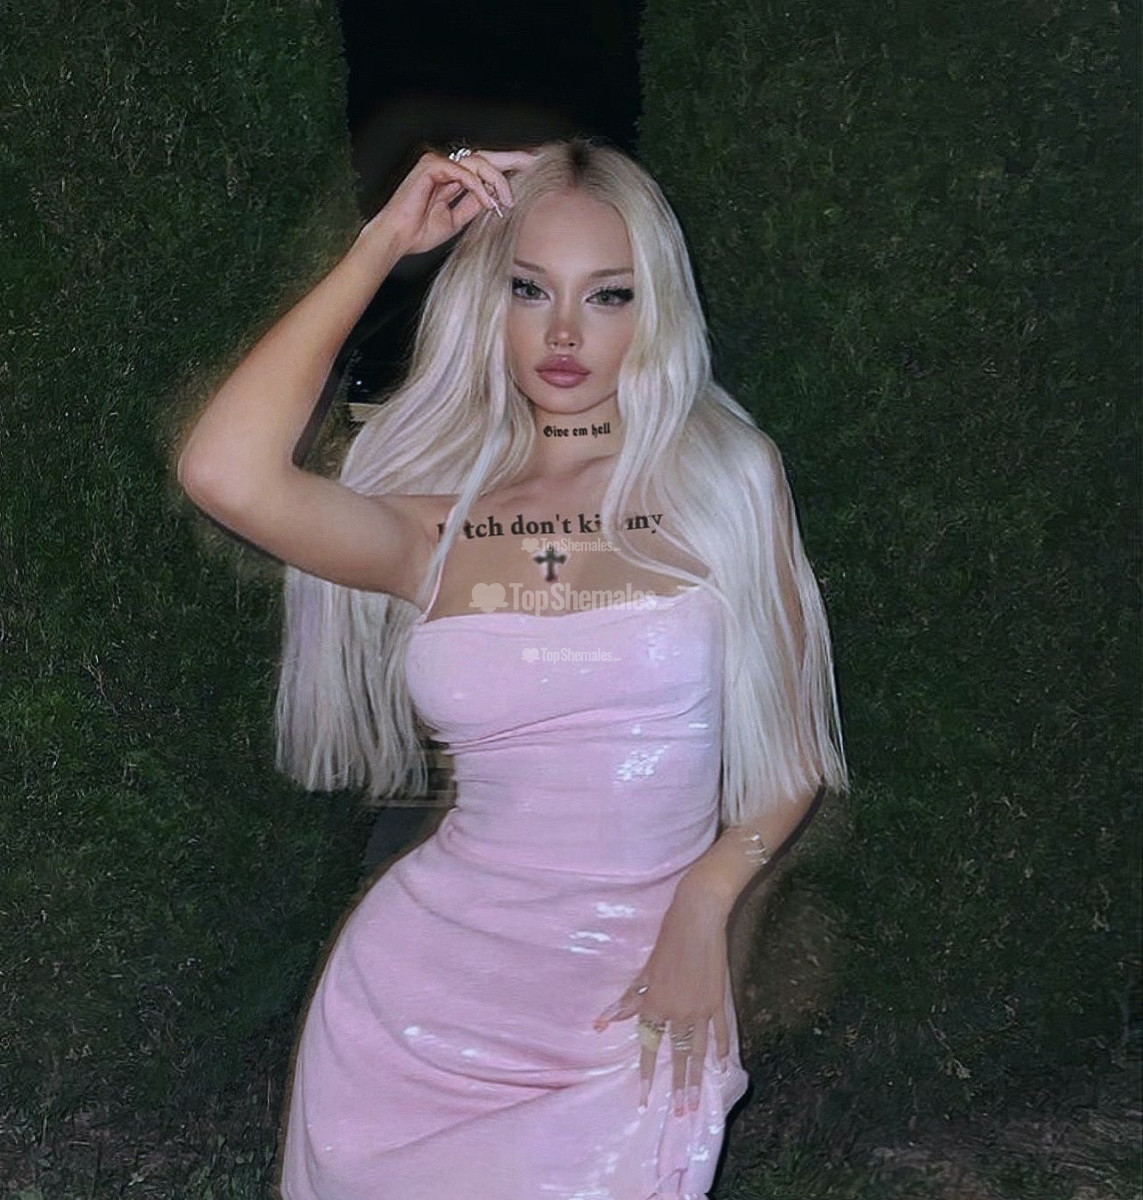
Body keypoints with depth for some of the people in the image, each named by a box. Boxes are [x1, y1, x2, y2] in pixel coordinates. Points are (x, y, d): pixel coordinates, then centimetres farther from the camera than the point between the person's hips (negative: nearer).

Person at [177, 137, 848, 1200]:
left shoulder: (724, 480, -1)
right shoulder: (435, 525, -1)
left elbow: (796, 744, 4)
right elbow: (223, 472, -20)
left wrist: (703, 901, -13)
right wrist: (384, 243, -9)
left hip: (642, 992, -1)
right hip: (433, 972, 1)